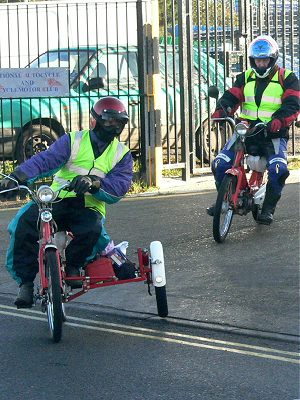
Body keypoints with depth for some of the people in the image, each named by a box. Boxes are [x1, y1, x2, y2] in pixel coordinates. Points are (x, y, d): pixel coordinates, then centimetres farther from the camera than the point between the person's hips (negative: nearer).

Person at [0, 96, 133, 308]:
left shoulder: (122, 154, 9)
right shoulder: (73, 141, 5)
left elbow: (119, 186, -7)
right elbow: (45, 160, -8)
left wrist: (94, 183, -28)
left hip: (89, 206, 0)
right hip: (57, 201, 0)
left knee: (92, 229, -35)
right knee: (25, 222, -28)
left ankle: (73, 265, -4)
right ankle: (26, 281, -19)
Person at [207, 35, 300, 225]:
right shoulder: (246, 78, 16)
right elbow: (231, 97, 5)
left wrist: (278, 120, -29)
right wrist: (221, 111, -18)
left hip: (274, 134, -3)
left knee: (278, 169, -28)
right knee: (220, 164, -13)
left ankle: (268, 209, -10)